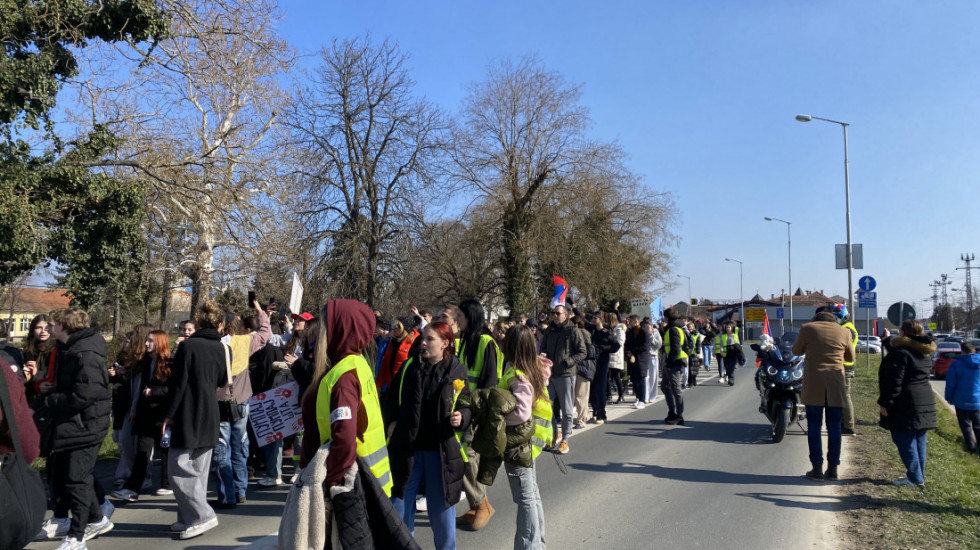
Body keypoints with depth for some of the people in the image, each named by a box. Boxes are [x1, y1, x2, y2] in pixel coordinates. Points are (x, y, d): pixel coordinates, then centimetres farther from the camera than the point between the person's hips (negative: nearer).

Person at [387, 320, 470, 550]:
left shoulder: (457, 371, -4)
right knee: (400, 502, 11)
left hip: (441, 449, -2)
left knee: (441, 505, 9)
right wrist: (390, 422, 2)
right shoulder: (409, 366, 2)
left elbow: (467, 406, 2)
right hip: (407, 446, 2)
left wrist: (462, 418, -17)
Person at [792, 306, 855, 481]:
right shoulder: (844, 332, 2)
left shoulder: (807, 328, -3)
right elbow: (850, 357, 15)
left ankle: (817, 469, 3)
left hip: (813, 385, -2)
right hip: (836, 385, 2)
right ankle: (833, 468, 14)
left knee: (814, 427, 4)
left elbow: (796, 351, 10)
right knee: (834, 428, 10)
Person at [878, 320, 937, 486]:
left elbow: (895, 382, -21)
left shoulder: (900, 353, -17)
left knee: (905, 441, -2)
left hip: (905, 405, -9)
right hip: (925, 402, 9)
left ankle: (915, 477, 1)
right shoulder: (925, 353, 11)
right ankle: (919, 476, 20)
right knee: (918, 440, 14)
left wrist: (885, 403, -14)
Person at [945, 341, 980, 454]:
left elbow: (950, 384, -8)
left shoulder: (956, 364, -12)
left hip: (962, 401, -3)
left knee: (966, 425, 11)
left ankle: (971, 447, 14)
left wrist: (949, 398, 4)